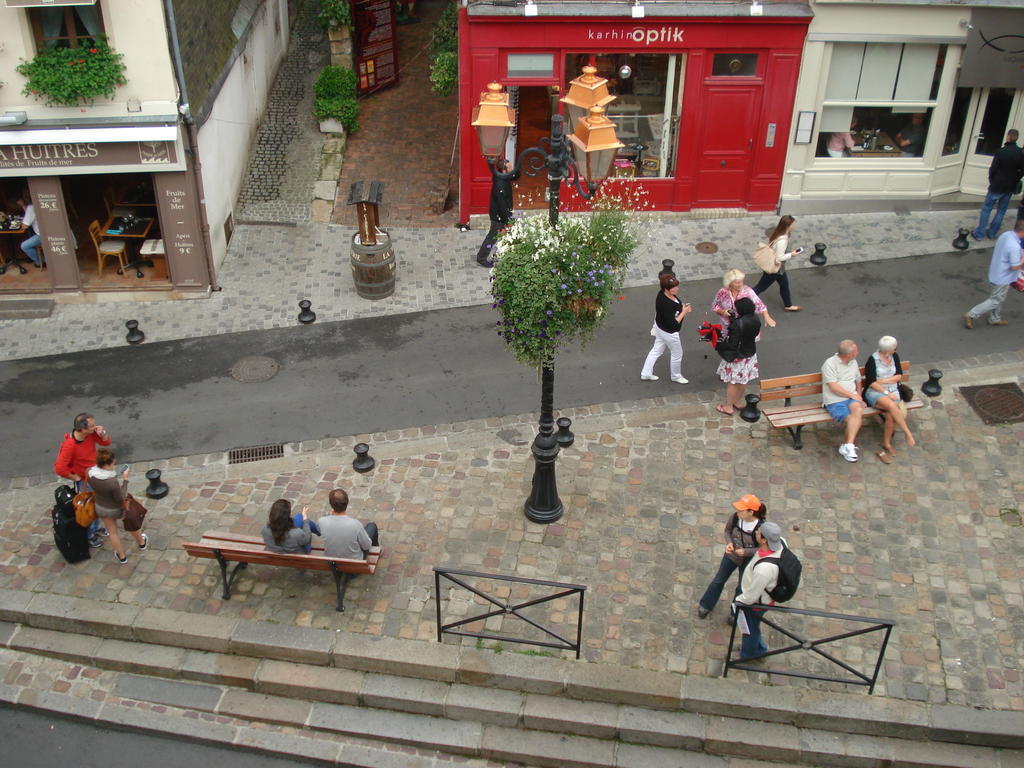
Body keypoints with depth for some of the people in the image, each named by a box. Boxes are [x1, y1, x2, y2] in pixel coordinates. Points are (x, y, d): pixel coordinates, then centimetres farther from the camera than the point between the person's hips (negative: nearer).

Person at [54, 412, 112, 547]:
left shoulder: (91, 433, -18)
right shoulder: (70, 445, -36)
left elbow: (106, 442, -2)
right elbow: (60, 468, -33)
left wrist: (102, 433, -24)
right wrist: (75, 477, -19)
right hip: (83, 480, -6)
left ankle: (97, 527, 49)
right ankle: (89, 536, 32)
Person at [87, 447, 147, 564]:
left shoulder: (89, 472, -25)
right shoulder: (113, 482, -43)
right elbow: (121, 498, -25)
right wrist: (125, 479, -25)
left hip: (100, 507, 4)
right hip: (117, 508, -4)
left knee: (112, 531, 26)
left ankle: (122, 556, 45)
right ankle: (142, 543, 56)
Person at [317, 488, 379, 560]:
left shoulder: (321, 522, -28)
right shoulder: (355, 524, -35)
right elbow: (367, 546, -18)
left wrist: (332, 516, -2)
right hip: (355, 562, -3)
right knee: (372, 526, 20)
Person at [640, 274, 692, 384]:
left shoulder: (662, 294, -11)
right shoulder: (666, 304, -38)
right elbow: (672, 324, -32)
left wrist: (683, 307, -4)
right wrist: (684, 312, -24)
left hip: (660, 327, 9)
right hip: (669, 333, -9)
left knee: (656, 350, 24)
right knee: (677, 354, 16)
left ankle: (646, 373, 38)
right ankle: (676, 376, 40)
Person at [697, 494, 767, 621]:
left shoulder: (761, 527, -34)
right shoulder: (734, 517, -24)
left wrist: (745, 552, -31)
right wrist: (729, 543, -21)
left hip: (747, 561, -3)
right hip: (731, 555, 3)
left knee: (742, 588, 20)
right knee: (718, 581, 22)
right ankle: (705, 606, 45)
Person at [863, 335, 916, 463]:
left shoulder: (894, 357, 9)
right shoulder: (872, 360, -8)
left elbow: (899, 376, 6)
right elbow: (872, 383, -11)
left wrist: (883, 381, -7)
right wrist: (886, 393, -17)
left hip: (893, 391, 4)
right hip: (875, 392, -4)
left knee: (891, 415, -25)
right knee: (892, 406, -36)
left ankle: (886, 445, -12)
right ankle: (908, 434, -27)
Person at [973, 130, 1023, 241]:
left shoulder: (1001, 151, -16)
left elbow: (993, 168, -12)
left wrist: (991, 181, 5)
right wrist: (1013, 182, 15)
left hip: (997, 186, -4)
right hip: (1010, 188, 4)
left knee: (986, 209, 6)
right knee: (1001, 211, 14)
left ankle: (979, 233, 6)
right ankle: (991, 233, 20)